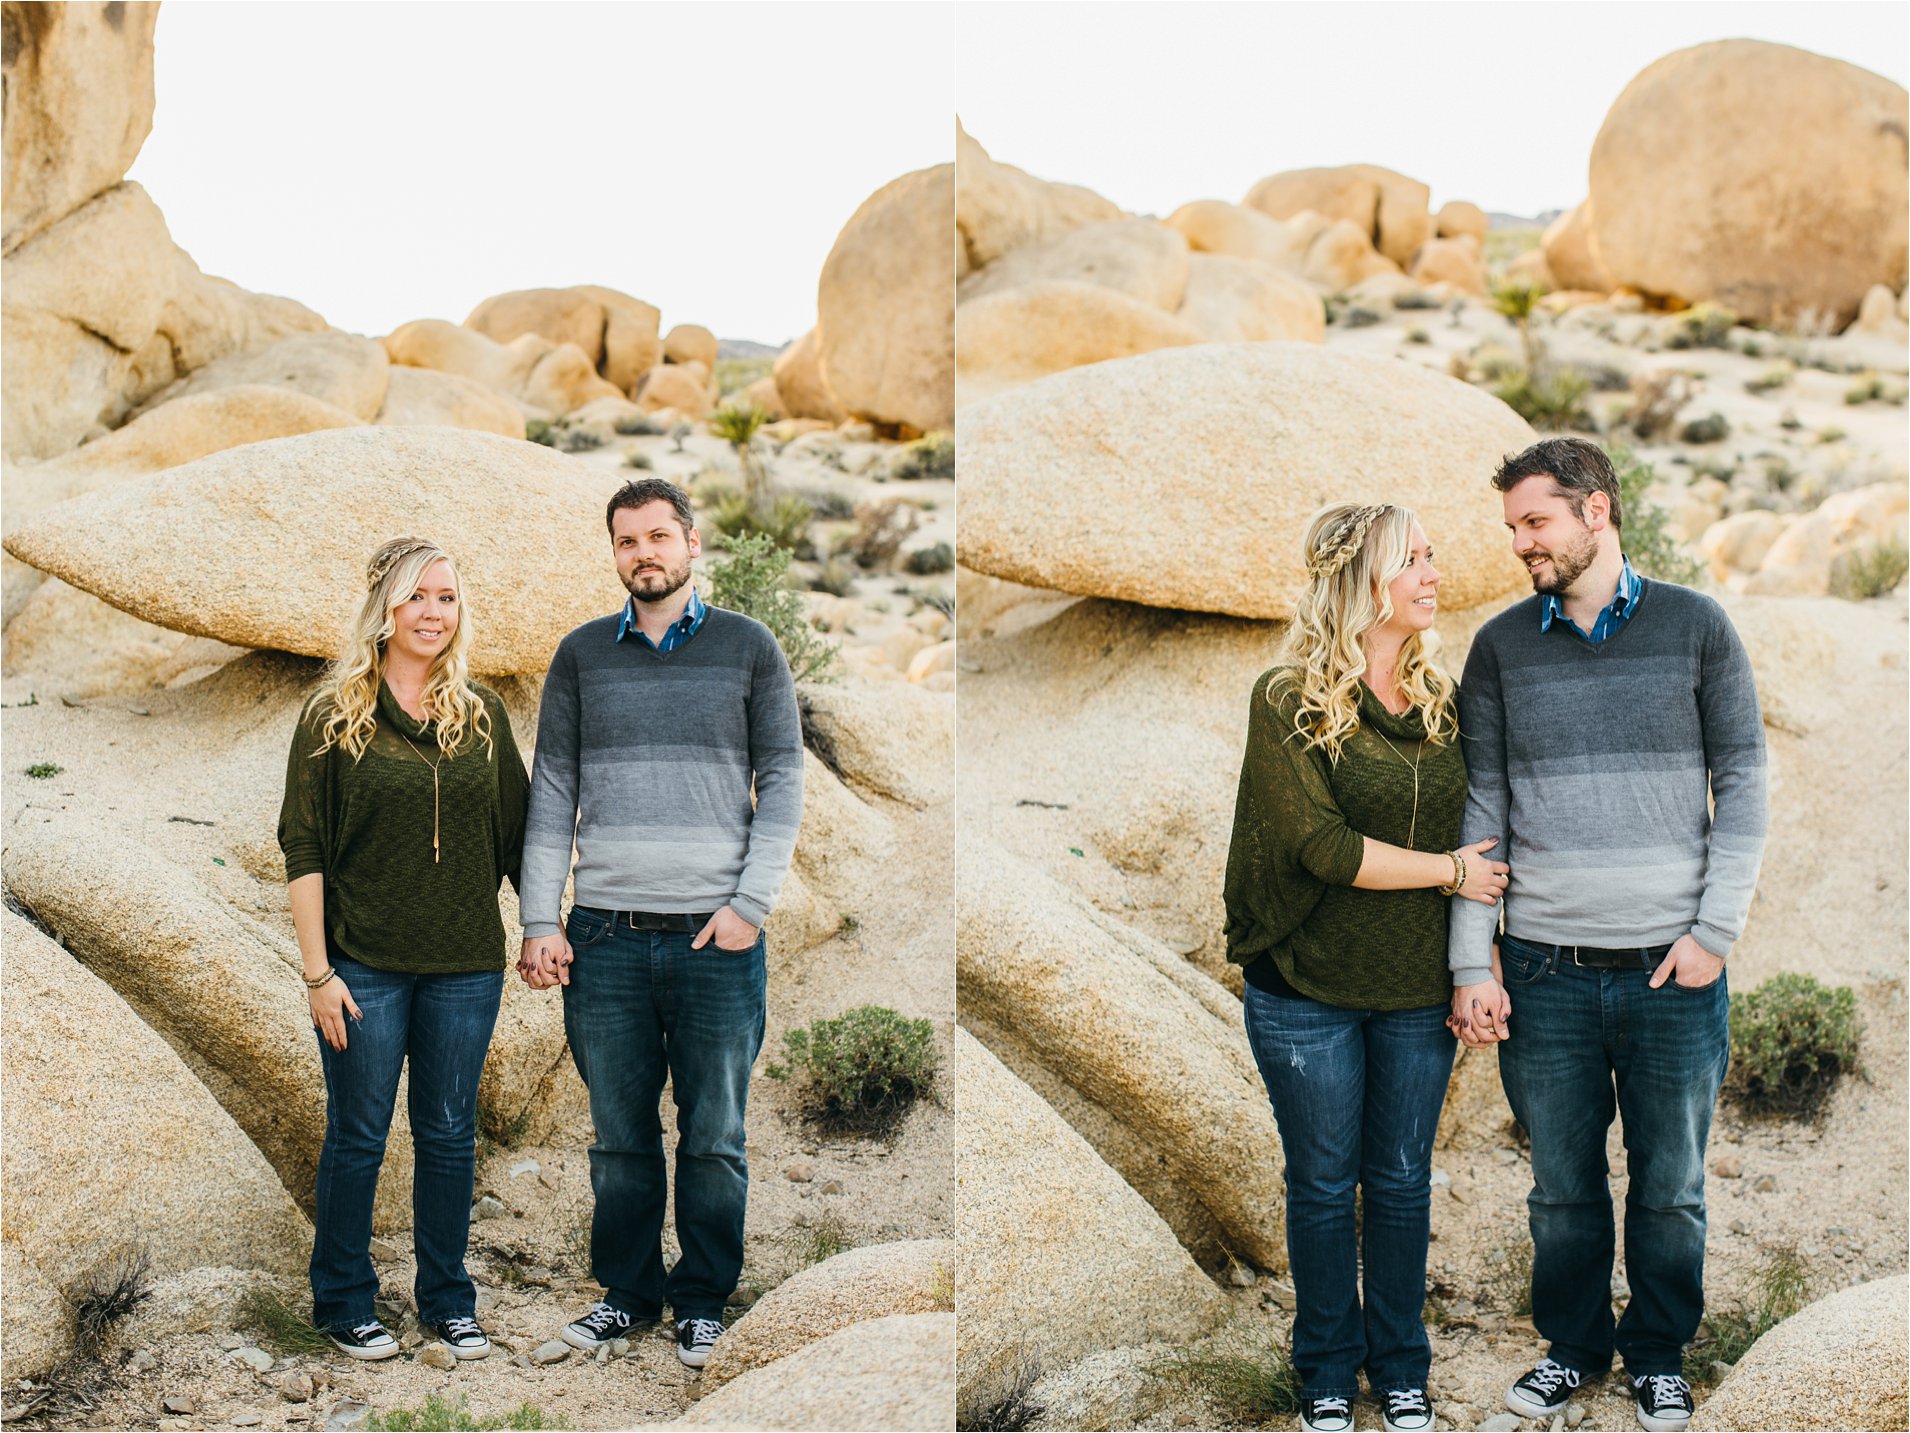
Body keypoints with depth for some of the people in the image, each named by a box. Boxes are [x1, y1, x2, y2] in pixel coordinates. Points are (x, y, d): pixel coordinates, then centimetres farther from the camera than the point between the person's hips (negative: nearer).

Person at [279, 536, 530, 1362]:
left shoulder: (481, 715, 6)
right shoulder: (335, 718, -4)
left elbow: (517, 833, 12)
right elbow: (303, 851, -5)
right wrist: (317, 971, -9)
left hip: (466, 967, 3)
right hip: (366, 967, -3)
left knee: (450, 1135, 11)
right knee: (357, 1138, 7)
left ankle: (447, 1299, 25)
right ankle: (343, 1302, 22)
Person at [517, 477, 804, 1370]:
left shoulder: (747, 648, 6)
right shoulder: (581, 655, 10)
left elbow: (783, 777, 3)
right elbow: (552, 791, 9)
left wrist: (751, 903, -7)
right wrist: (540, 920, 1)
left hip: (716, 936, -1)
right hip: (605, 935, 2)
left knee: (714, 1137, 5)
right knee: (620, 1135, 8)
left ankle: (702, 1300, 18)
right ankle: (628, 1289, 23)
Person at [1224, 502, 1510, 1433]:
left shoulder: (1443, 699, 4)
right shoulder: (1288, 700, -11)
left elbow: (1479, 841, 8)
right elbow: (1320, 846, -18)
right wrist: (1449, 871, -11)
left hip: (1420, 993, 4)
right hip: (1308, 994, -4)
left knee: (1402, 1180, 14)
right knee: (1323, 1183, 11)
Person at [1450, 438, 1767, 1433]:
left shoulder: (1694, 627, 1)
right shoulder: (1502, 646, 4)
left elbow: (1742, 783, 2)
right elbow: (1480, 809, 4)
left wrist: (1716, 932, -6)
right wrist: (1471, 962, -1)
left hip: (1673, 972, -1)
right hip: (1545, 971, 1)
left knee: (1669, 1188, 10)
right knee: (1564, 1185, 10)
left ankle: (1658, 1353, 29)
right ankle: (1572, 1342, 30)